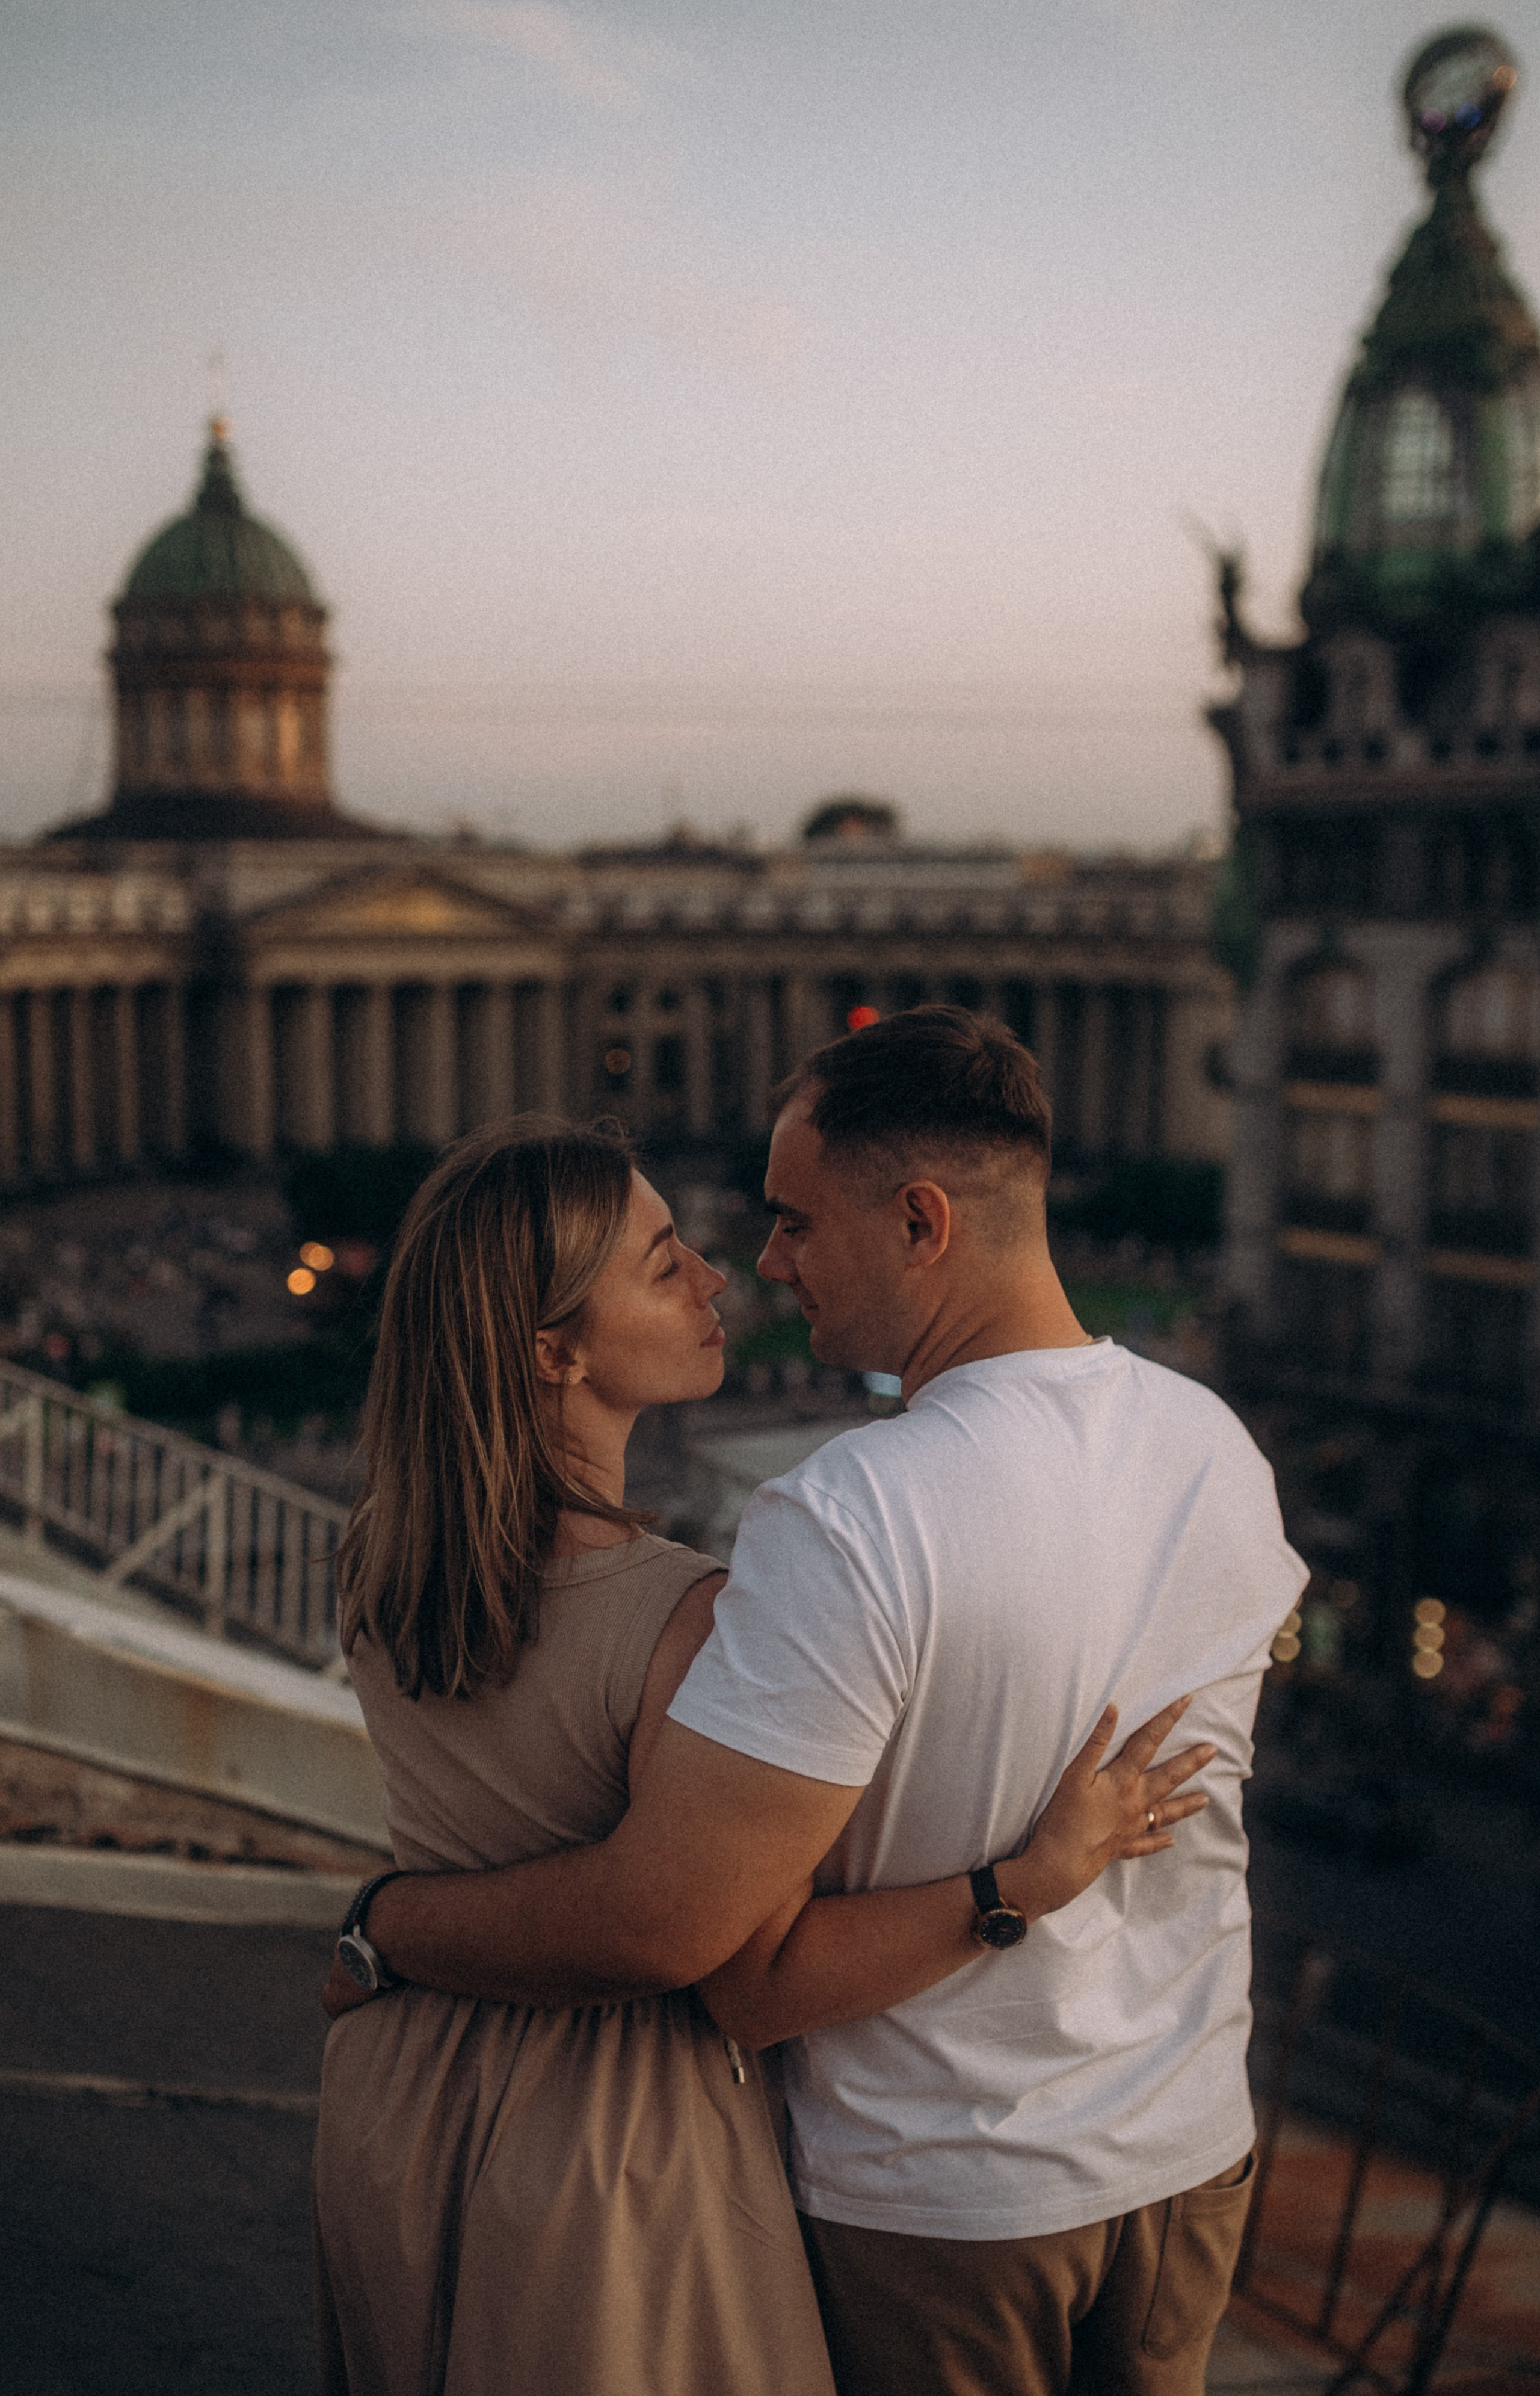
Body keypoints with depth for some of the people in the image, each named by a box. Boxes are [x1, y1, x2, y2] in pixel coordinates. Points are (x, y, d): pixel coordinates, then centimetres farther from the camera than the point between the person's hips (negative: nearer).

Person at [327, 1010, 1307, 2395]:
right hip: (1190, 2152, 6)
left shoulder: (849, 1522, -31)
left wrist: (383, 1925, -16)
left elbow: (661, 1925, -31)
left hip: (935, 2201, -5)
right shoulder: (1224, 1450, -7)